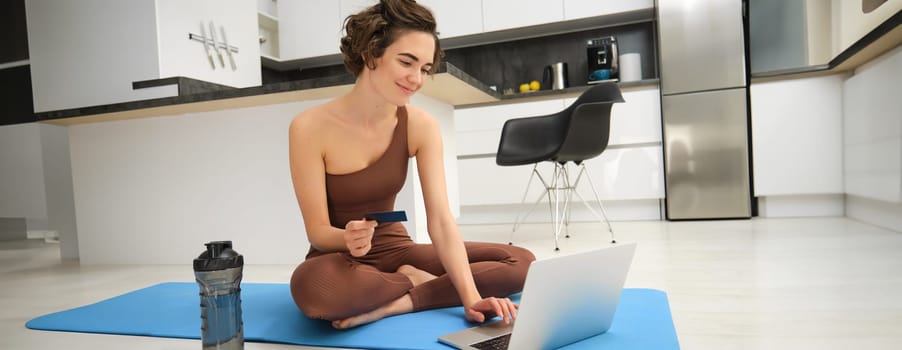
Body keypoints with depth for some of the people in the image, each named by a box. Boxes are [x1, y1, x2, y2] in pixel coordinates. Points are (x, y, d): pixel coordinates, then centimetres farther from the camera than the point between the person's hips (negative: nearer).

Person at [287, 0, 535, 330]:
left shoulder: (422, 126, -8)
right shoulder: (309, 128, -17)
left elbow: (441, 221, -15)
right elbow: (318, 231, -14)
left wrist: (471, 297, -28)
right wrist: (348, 240, -38)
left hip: (395, 251, 3)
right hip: (339, 260, -3)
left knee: (521, 262, -13)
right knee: (313, 287, -41)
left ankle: (394, 304, -19)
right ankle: (415, 281, -13)